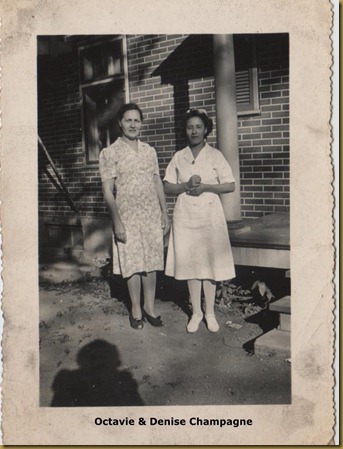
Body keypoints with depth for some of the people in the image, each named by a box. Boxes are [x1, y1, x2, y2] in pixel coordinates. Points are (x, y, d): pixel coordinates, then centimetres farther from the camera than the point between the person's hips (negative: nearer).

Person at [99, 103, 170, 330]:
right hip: (128, 218, -4)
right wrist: (117, 221, -14)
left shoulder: (150, 151, 9)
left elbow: (158, 183, 12)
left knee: (152, 262, 9)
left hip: (152, 217, 4)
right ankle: (136, 309, 20)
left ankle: (150, 306, 24)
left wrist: (165, 214, 9)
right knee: (133, 264, 5)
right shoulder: (110, 153, -5)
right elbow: (108, 191, -9)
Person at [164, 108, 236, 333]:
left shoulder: (215, 155, 1)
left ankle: (210, 313, 18)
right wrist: (186, 186, -12)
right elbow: (167, 187, 6)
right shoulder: (179, 157, 7)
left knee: (210, 264, 3)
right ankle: (196, 312, 19)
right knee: (190, 264, 5)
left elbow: (230, 186, -2)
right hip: (185, 217, 2)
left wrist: (205, 187, -15)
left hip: (210, 216, -2)